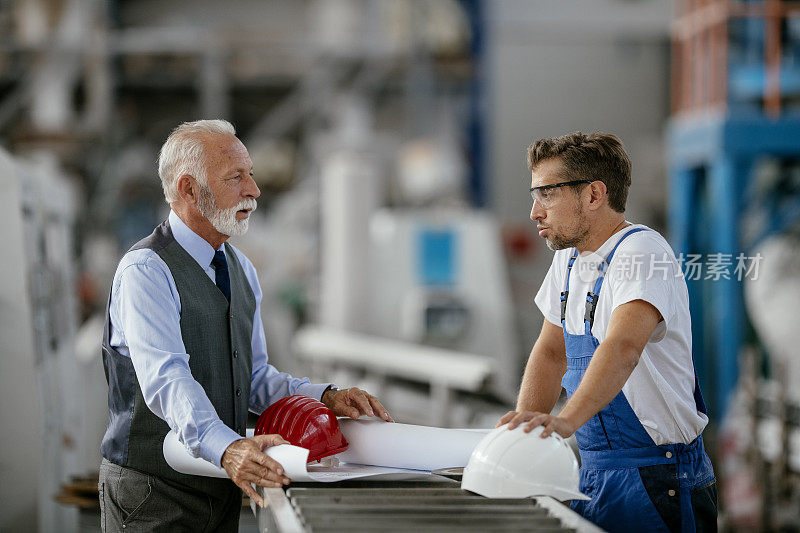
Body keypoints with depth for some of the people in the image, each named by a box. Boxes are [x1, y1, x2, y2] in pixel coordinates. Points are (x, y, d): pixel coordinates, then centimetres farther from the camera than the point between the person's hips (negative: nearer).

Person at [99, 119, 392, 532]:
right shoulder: (146, 271, -16)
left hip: (223, 489, 7)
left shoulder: (242, 270, 13)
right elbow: (166, 379, -29)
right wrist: (226, 448, -44)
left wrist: (326, 399, -3)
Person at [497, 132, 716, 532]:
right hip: (594, 470, 8)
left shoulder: (643, 252, -18)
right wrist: (522, 427, 4)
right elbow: (551, 351, 19)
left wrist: (566, 420, -50)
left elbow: (623, 347, -35)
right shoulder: (568, 259, 10)